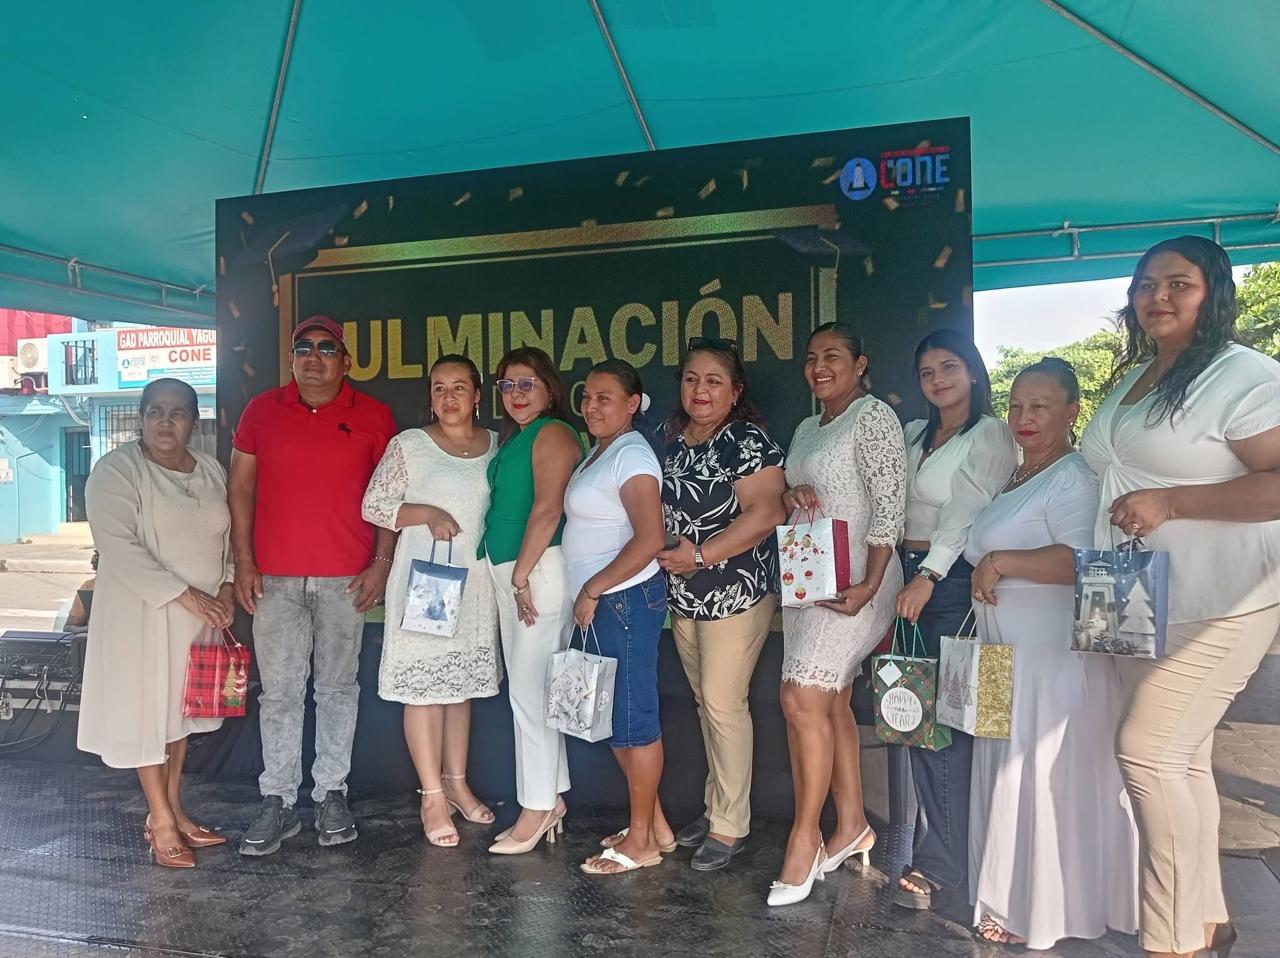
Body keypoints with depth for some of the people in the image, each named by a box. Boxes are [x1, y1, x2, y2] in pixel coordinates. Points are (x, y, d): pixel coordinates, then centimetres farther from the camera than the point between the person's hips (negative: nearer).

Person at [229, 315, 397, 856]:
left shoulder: (373, 417, 2)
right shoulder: (261, 411, 7)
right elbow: (241, 487, 8)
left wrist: (382, 561, -3)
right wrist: (243, 562, 1)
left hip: (346, 577, -1)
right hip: (274, 577, 1)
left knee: (337, 687, 9)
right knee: (279, 691, 4)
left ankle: (332, 795, 20)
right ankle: (278, 803, 15)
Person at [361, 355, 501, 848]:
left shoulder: (496, 446, 8)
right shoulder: (409, 445, -3)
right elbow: (374, 505, -4)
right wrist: (428, 515, -17)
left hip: (477, 584, 4)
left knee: (463, 683, 13)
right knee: (423, 685, -1)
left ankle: (457, 782, 27)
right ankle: (433, 795, 10)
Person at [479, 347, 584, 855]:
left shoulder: (552, 433, -9)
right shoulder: (512, 438, 20)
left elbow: (547, 509, -18)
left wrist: (522, 575, -17)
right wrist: (510, 579, 13)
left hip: (539, 570, -10)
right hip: (510, 574, 10)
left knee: (529, 692, -5)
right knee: (528, 691, 13)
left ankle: (537, 809, 6)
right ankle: (551, 801, 23)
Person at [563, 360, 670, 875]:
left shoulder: (631, 455, -13)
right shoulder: (599, 451, 15)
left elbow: (650, 539, -23)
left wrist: (593, 589, -18)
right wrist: (589, 594, 10)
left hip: (627, 598, -10)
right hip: (599, 604, 10)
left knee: (633, 718, 1)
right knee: (613, 717, 16)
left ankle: (642, 840, 15)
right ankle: (654, 825, 29)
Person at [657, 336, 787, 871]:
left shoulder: (748, 440, -12)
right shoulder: (671, 440, 9)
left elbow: (765, 512, -20)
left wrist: (702, 555, -22)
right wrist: (663, 550, 2)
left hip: (736, 590, -7)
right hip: (684, 594, 7)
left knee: (723, 702, -4)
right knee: (704, 701, 15)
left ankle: (730, 826, 10)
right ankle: (716, 807, 29)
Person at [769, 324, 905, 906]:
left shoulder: (873, 417, -8)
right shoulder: (807, 429, 17)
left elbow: (889, 505, -15)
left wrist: (868, 585, -21)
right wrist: (790, 496, -1)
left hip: (853, 582, -8)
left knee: (802, 699, -13)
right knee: (831, 704, 11)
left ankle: (804, 838, 1)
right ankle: (851, 826, 24)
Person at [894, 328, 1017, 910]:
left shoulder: (990, 435, -2)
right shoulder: (912, 435, 19)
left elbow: (967, 512, -13)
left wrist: (928, 576, -22)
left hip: (954, 578, -6)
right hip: (909, 573, 6)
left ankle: (939, 860, 3)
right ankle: (935, 844, 16)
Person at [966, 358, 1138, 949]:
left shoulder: (1074, 480, -15)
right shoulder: (1016, 480, 15)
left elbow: (1082, 560, -30)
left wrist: (1000, 562, -25)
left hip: (1055, 661, -9)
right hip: (1009, 657, 9)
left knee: (1040, 779, 1)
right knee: (1010, 776, 15)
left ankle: (1040, 914, 17)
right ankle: (1018, 899, 30)